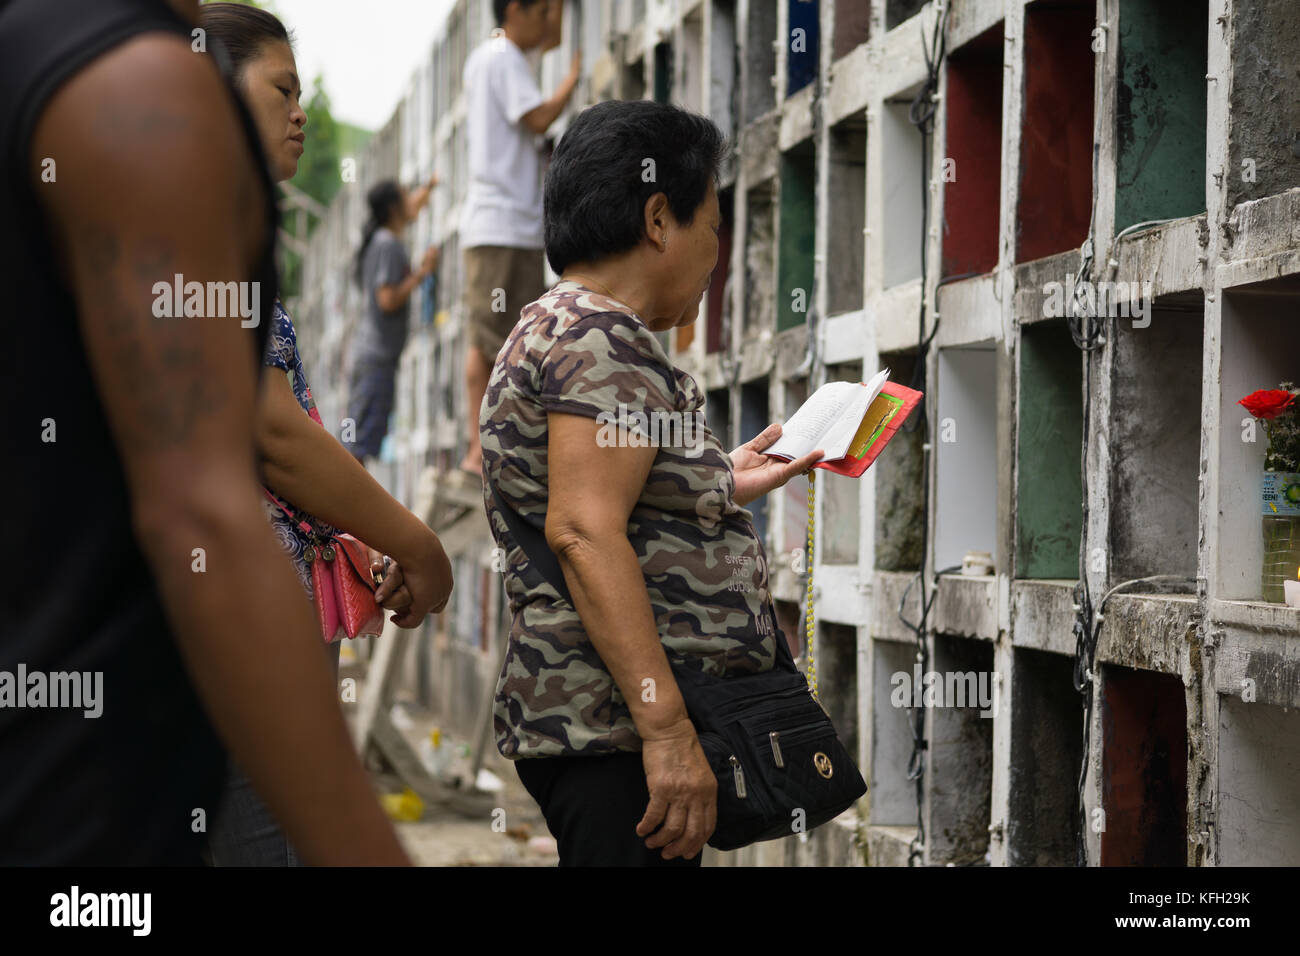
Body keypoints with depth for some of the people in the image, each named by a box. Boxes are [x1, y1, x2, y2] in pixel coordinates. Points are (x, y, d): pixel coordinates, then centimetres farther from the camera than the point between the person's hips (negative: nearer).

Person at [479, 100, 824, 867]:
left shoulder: (560, 329, 23)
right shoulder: (602, 338, -10)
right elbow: (583, 532, -21)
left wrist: (723, 488, 32)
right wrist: (668, 730, -26)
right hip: (619, 726, -11)